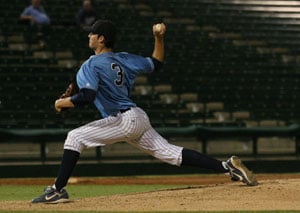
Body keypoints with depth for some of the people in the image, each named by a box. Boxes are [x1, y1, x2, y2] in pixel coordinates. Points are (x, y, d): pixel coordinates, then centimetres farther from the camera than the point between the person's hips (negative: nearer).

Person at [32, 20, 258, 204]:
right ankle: (227, 166, 0)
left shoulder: (91, 66, -9)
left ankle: (58, 190, -11)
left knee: (75, 137, -5)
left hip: (123, 120, -8)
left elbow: (87, 96, -22)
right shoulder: (123, 59, 14)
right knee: (171, 153, 8)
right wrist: (159, 38, 21)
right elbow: (156, 63, 20)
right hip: (139, 118, 8)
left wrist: (63, 102, -6)